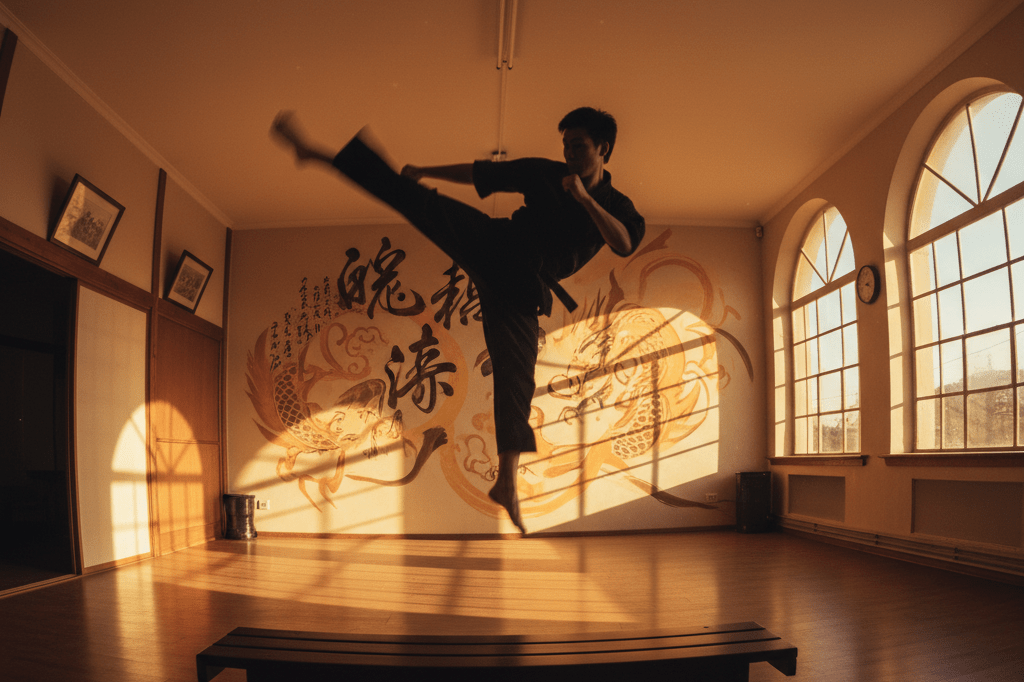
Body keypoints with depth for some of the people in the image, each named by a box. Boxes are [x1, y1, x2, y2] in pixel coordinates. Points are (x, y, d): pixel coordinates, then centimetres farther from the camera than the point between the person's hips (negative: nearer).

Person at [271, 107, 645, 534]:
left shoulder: (616, 207, 6)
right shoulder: (545, 173, 9)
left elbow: (626, 245, -16)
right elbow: (479, 173, 15)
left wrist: (585, 199, -23)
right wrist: (425, 171, 14)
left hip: (519, 286, -1)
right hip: (490, 244, 1)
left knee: (515, 375, -6)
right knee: (415, 198, -14)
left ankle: (506, 480, 2)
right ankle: (315, 151, -11)